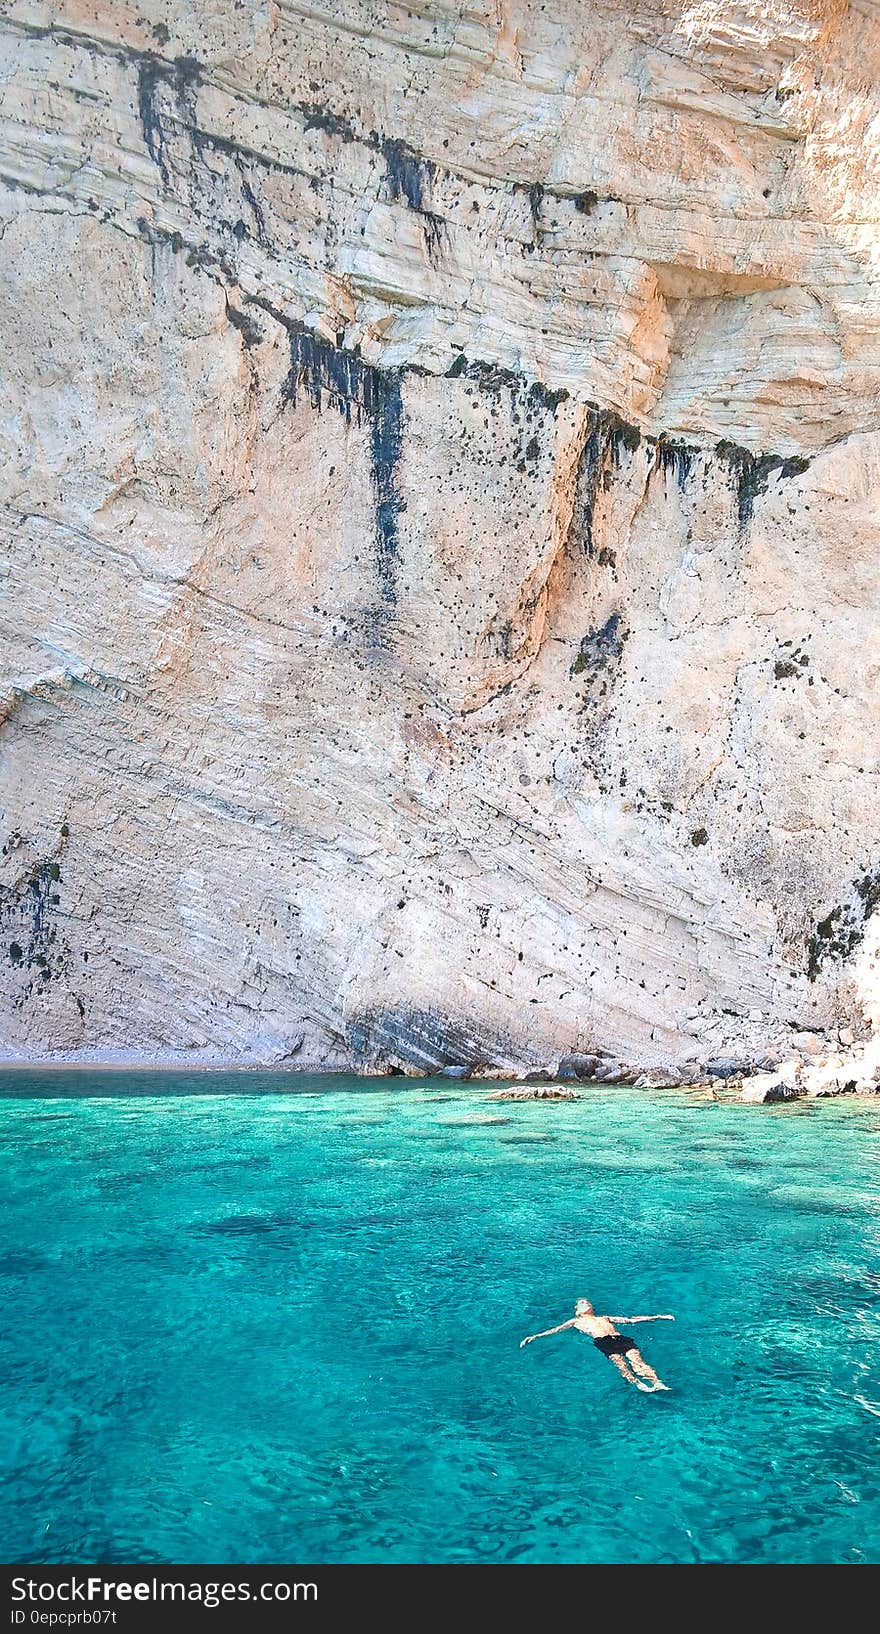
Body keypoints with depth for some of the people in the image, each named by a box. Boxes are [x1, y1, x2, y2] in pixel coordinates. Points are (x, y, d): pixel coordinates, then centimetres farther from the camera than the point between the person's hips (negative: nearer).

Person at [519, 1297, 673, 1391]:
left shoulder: (605, 1318, 37)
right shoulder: (577, 1321, 31)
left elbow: (630, 1319, 33)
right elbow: (556, 1329, 22)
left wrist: (658, 1317, 28)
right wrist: (534, 1337, 8)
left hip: (620, 1338, 3)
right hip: (602, 1341, -3)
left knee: (637, 1360, -25)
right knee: (619, 1362, -32)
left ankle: (657, 1383, -44)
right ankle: (637, 1383, -52)